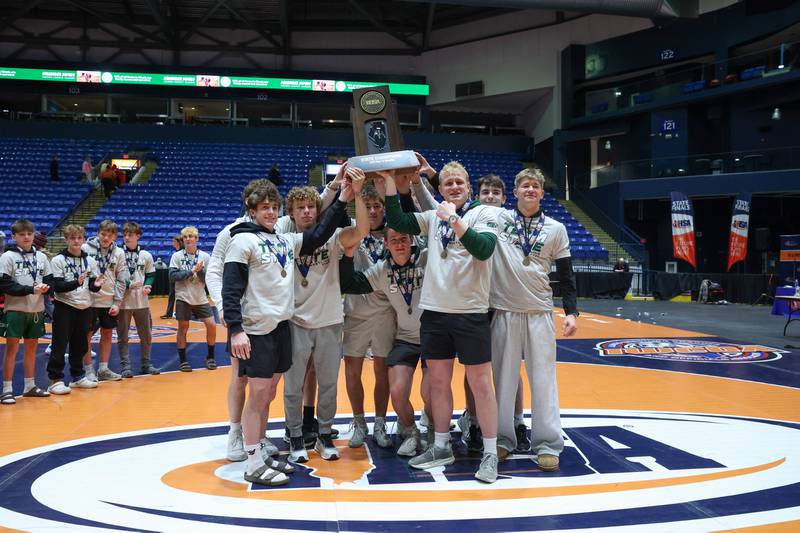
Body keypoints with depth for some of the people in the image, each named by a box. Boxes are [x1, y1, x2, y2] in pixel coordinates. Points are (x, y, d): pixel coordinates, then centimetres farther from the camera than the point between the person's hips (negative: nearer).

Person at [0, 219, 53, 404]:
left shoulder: (41, 257, 7)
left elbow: (50, 280, 9)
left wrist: (45, 287, -14)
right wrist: (30, 289, -20)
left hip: (36, 309, 4)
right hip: (16, 309, -4)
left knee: (31, 347, 12)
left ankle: (30, 386, 22)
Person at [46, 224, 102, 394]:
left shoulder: (90, 260, 7)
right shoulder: (58, 260, -5)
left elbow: (92, 287, 9)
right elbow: (57, 286, -13)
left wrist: (96, 285, -14)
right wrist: (77, 282, -27)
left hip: (84, 308, 4)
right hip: (64, 308, -4)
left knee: (80, 345, 13)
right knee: (59, 346, -3)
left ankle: (78, 376, 25)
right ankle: (55, 380, 3)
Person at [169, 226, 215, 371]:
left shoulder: (205, 257, 1)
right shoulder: (177, 256, -2)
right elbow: (172, 276, -12)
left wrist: (200, 271, -19)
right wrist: (191, 271, -17)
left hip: (201, 299, 2)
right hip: (183, 298, -2)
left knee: (211, 325, -4)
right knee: (183, 328, 2)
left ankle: (210, 357, 13)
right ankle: (182, 360, 13)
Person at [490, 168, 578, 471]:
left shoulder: (556, 229, 7)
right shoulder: (498, 218, 2)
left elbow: (566, 274, 9)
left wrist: (571, 312, 0)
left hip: (540, 313, 1)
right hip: (503, 312, -1)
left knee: (543, 379, 0)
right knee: (503, 378, 5)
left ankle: (547, 444, 6)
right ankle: (503, 439, 15)